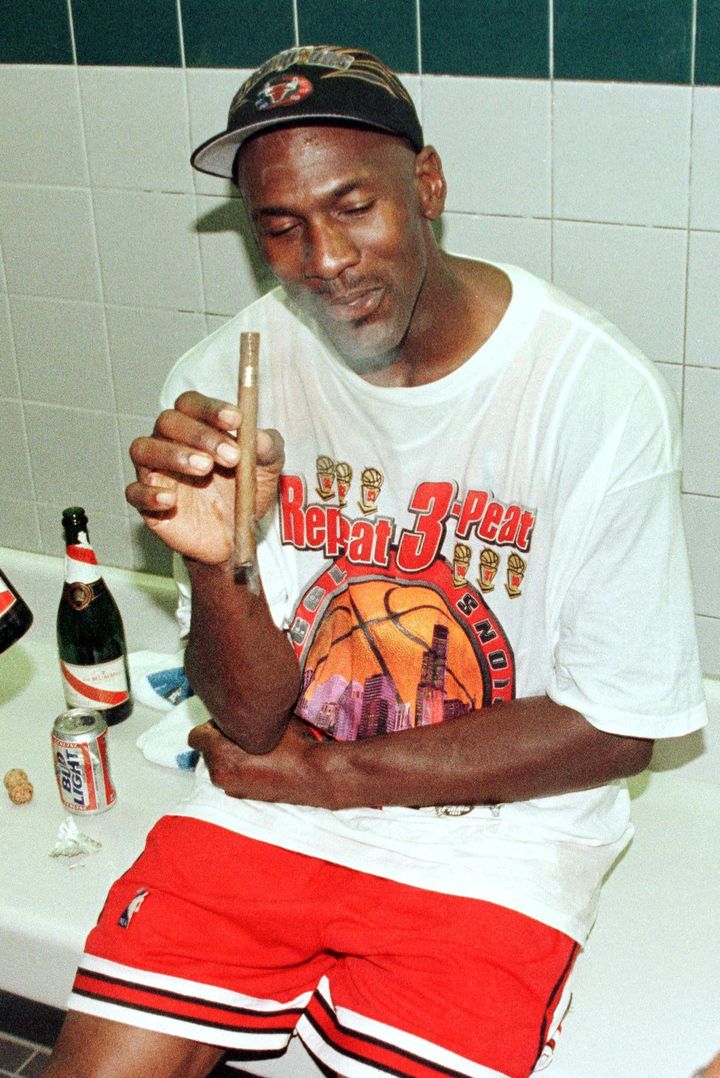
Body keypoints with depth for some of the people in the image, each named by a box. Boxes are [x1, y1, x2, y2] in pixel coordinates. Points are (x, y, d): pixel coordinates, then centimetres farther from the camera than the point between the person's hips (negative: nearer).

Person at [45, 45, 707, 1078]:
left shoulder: (596, 391, -16)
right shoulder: (224, 378, -7)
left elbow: (616, 727, -11)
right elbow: (253, 717, -5)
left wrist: (330, 773, -9)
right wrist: (215, 569, -28)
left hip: (493, 831, -2)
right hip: (261, 807, 3)